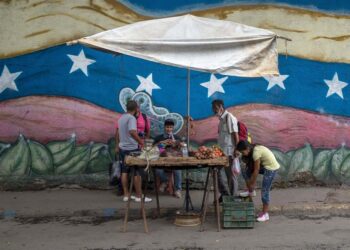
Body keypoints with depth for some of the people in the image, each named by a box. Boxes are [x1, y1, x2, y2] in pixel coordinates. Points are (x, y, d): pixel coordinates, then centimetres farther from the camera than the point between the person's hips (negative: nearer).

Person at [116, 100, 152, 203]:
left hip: (122, 148, 8)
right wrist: (140, 141, -22)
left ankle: (126, 195, 15)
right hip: (132, 148, -8)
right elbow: (132, 132, -30)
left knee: (124, 171, 11)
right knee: (137, 172, 0)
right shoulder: (131, 118, -16)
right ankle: (139, 196, 4)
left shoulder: (121, 117, 11)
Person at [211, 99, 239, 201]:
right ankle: (224, 193, 25)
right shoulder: (221, 118, 13)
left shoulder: (229, 118, -14)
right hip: (222, 151, 9)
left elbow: (235, 135, -17)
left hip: (229, 152, -9)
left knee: (231, 175, 0)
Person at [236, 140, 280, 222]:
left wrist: (252, 184, -10)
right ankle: (250, 191, 16)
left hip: (271, 167, -9)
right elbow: (252, 167, 4)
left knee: (264, 191, -4)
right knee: (246, 173, 3)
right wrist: (250, 183, 4)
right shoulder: (254, 149, 0)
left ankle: (265, 214, 6)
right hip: (265, 165, 9)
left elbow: (256, 170, -21)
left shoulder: (256, 152, -26)